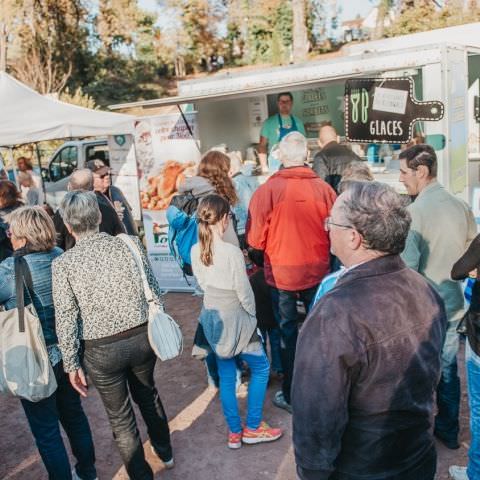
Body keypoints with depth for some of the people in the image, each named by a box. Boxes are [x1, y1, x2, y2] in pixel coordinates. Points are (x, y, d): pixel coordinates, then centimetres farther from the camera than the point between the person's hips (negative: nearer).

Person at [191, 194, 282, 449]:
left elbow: (203, 284, 4)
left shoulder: (195, 251, -6)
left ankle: (234, 432, 28)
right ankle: (252, 428, 22)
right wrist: (253, 316, 0)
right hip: (234, 318, -6)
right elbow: (244, 292, -16)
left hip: (212, 317, 6)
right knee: (261, 368, 15)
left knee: (226, 376, 17)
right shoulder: (232, 252, -25)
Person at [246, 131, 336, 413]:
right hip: (318, 271, 2)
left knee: (288, 332, 14)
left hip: (281, 273, -2)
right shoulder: (324, 189, -11)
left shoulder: (267, 190, -15)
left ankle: (291, 396, 23)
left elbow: (255, 239, -13)